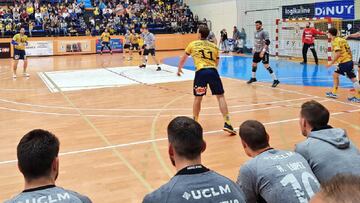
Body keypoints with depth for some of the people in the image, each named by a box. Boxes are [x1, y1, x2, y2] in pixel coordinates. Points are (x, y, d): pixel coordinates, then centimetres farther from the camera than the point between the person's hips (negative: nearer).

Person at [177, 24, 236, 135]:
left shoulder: (193, 44, 16)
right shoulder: (214, 46, 19)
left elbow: (183, 58, 30)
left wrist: (179, 69, 47)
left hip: (201, 72, -1)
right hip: (213, 71, 1)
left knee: (198, 98, 15)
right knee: (220, 97, 6)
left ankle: (194, 122, 26)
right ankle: (227, 123, -1)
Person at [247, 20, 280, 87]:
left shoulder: (264, 32, -15)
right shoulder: (256, 32, 11)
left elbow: (267, 42, -22)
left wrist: (263, 51, -28)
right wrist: (254, 48, 19)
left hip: (264, 52, -8)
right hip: (257, 51, 8)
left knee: (266, 65, -14)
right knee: (254, 64, 15)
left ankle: (275, 80, -12)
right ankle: (253, 78, 35)